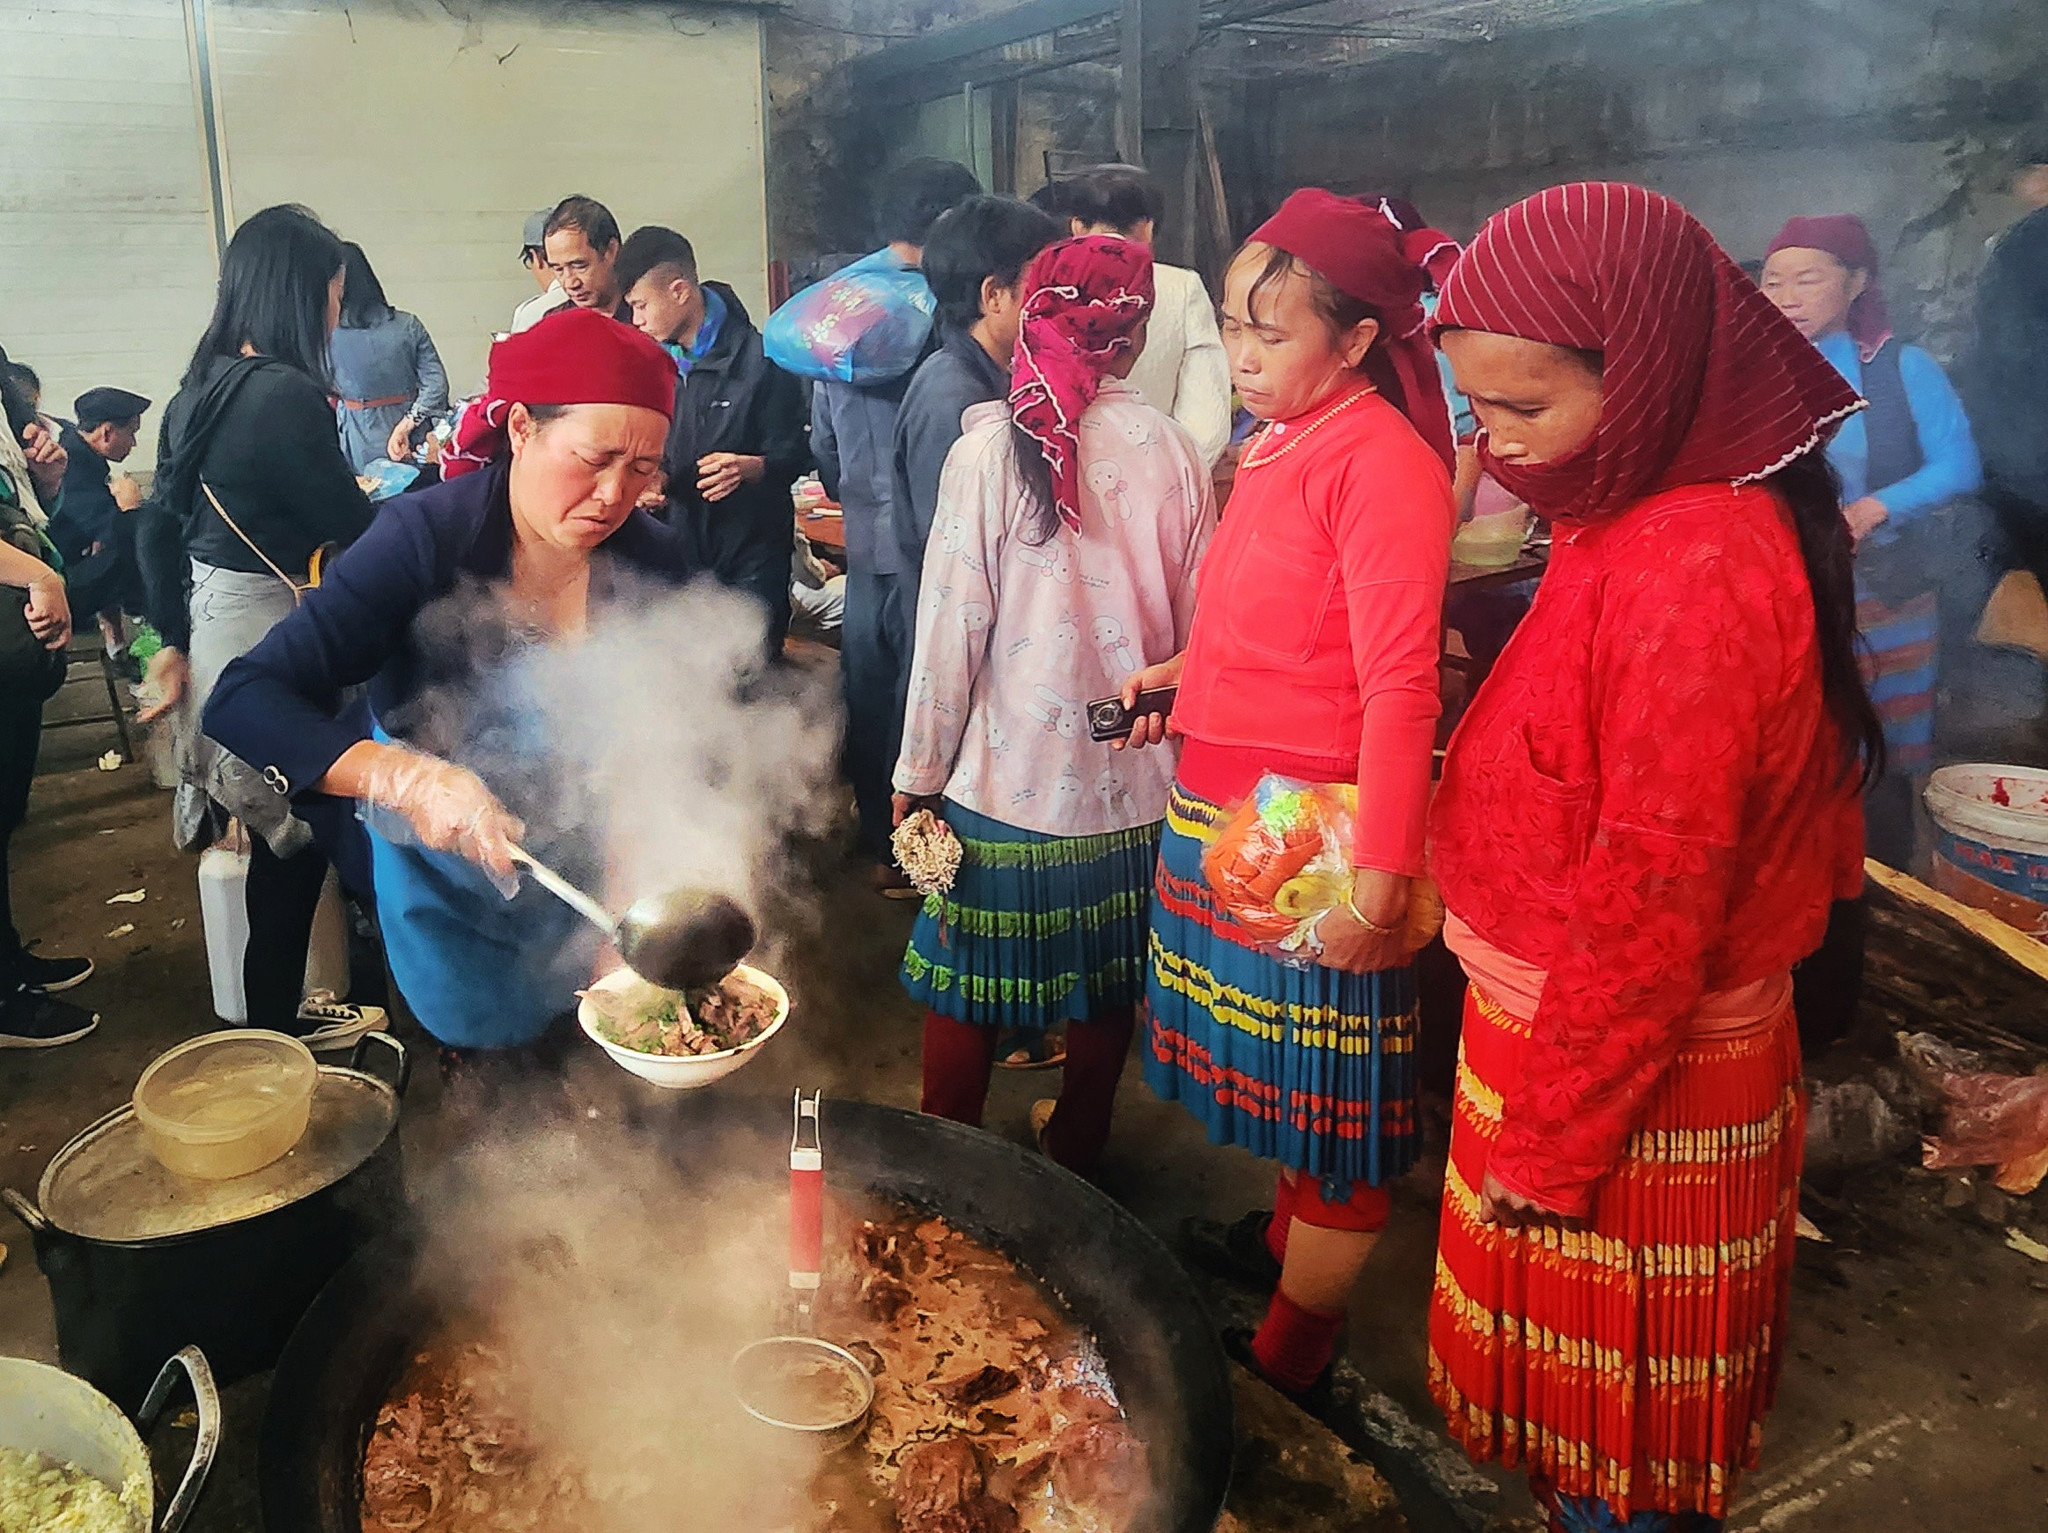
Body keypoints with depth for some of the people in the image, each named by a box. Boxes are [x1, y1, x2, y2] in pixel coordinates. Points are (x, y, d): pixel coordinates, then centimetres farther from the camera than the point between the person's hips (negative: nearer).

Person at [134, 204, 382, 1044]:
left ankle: (277, 1011, 29)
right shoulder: (287, 393, -18)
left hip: (209, 619, 9)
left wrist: (174, 643, 18)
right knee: (295, 832, 5)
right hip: (263, 630, -9)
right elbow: (349, 526, -12)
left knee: (279, 828, 17)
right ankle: (273, 1029, 20)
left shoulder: (202, 388, 8)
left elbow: (156, 527, 12)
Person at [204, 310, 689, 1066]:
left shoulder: (652, 564, -16)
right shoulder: (428, 536, -26)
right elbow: (243, 704, -32)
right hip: (443, 875, -2)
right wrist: (406, 778, -49)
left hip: (588, 863, 3)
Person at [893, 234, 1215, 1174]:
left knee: (967, 987, 13)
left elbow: (952, 622, -10)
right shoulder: (1172, 451, -6)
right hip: (1134, 777, 3)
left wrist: (920, 769, 0)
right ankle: (1075, 1148, 36)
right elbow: (1200, 622, 0)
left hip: (1006, 770, -2)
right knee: (1106, 976, 19)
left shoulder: (990, 447, -12)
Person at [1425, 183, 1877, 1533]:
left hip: (1634, 1076, -8)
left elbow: (1652, 903, -24)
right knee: (1572, 1370, 25)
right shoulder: (1638, 524, 3)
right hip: (1553, 1015, 8)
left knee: (1612, 1419, 14)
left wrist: (1553, 1145, -17)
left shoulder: (1697, 571, -25)